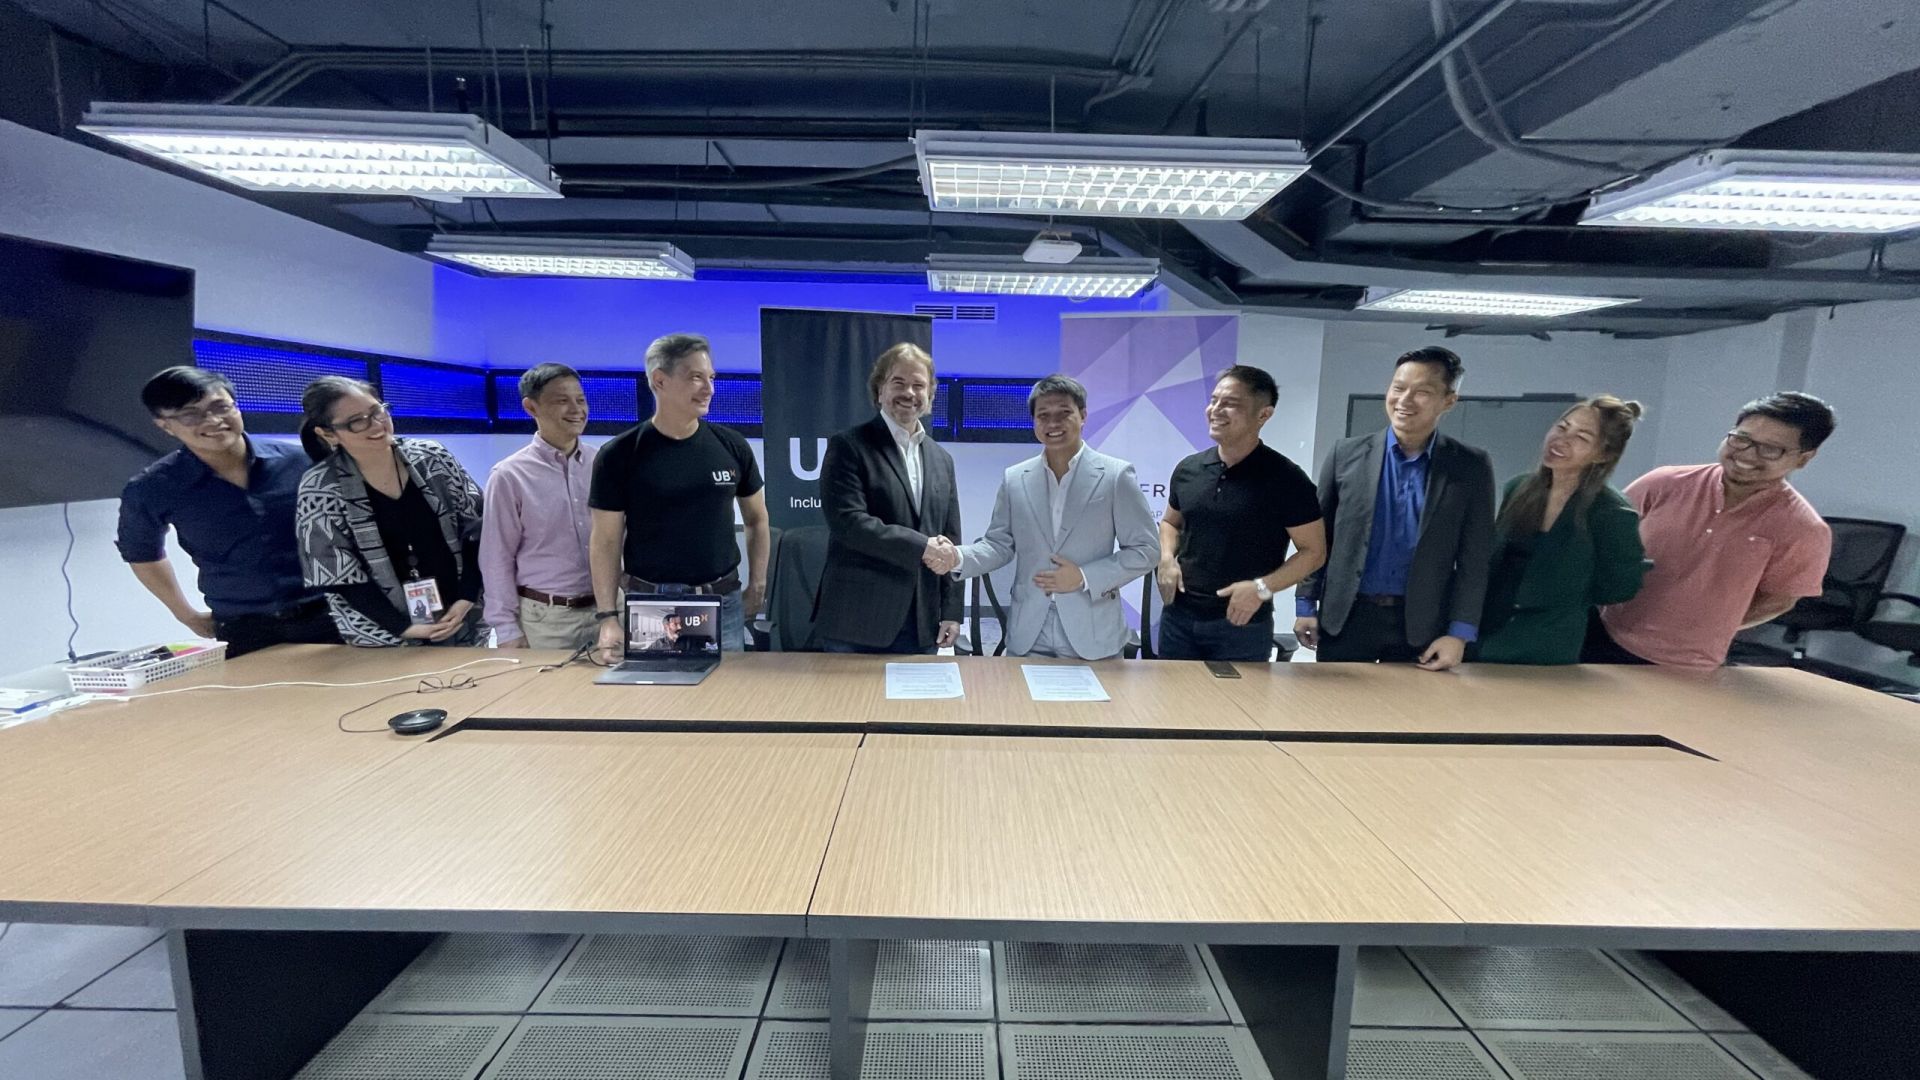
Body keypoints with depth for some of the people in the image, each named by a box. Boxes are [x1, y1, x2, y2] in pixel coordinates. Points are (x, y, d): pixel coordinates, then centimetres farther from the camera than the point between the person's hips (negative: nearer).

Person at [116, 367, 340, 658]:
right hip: (243, 631, 0)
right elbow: (140, 552, 17)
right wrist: (187, 614, 15)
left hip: (328, 614, 0)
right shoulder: (152, 490, -4)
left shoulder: (298, 461, -6)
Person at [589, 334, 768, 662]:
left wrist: (757, 586, 4)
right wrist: (607, 616, -10)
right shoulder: (619, 455, -5)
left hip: (723, 603, 2)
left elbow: (756, 519, 11)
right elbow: (606, 541, -4)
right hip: (648, 604, -2)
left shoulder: (732, 446, 0)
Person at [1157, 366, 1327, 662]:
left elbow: (1314, 551, -5)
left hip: (1243, 624, -4)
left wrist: (1262, 587, -18)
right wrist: (1167, 558, -1)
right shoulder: (1187, 469, 3)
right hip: (1178, 615, 4)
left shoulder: (1285, 479, -9)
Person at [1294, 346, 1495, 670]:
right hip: (1345, 617, 0)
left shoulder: (1471, 467, 0)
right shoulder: (1347, 454, 0)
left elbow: (1474, 558, 0)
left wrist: (1460, 633, -7)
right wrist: (1306, 605, 1)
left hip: (1422, 624, 0)